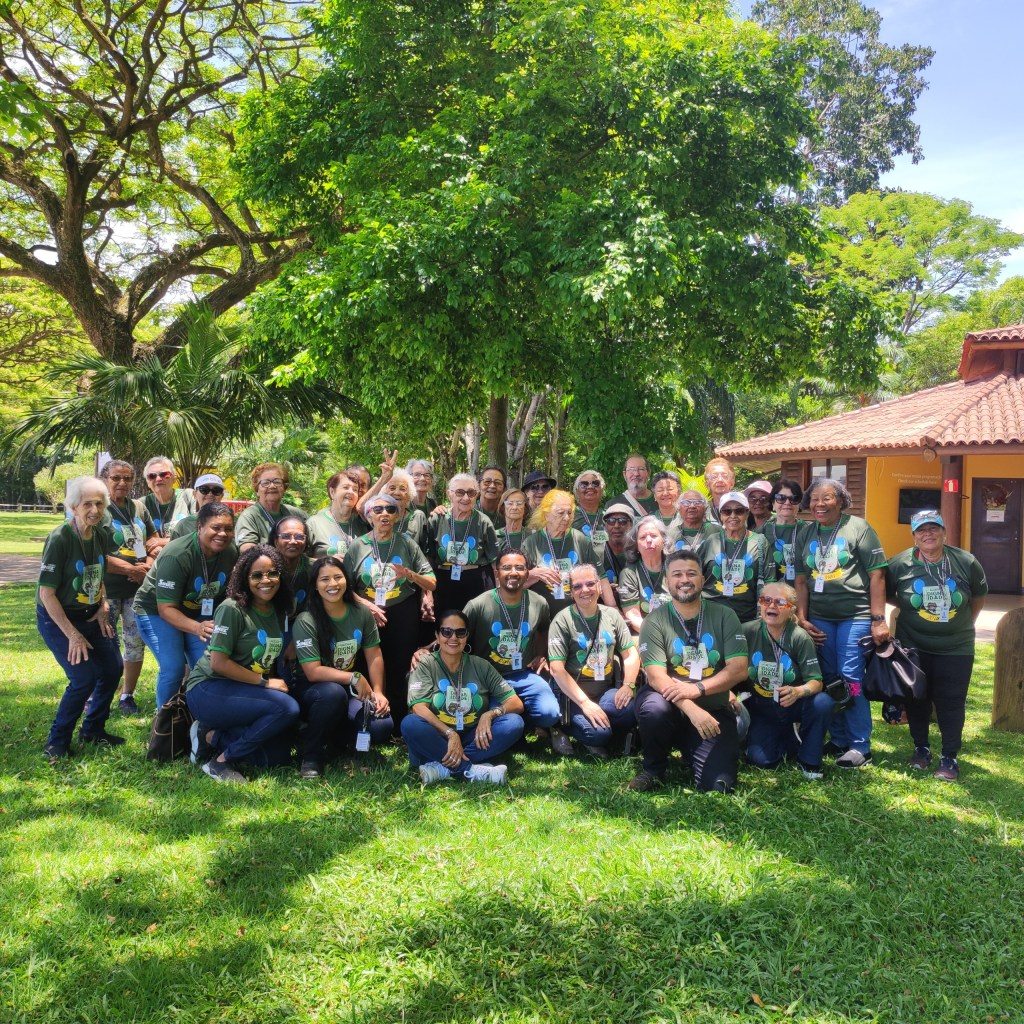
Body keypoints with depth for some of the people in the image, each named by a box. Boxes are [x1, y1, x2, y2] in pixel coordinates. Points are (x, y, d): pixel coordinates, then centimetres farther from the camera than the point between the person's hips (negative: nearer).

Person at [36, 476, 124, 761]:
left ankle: (93, 729, 25)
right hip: (57, 618, -7)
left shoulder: (101, 536, -2)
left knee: (113, 668, 4)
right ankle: (56, 743, 5)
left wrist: (103, 607, -1)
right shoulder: (60, 539, -22)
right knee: (84, 678, -14)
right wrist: (73, 635, -22)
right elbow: (46, 593, -22)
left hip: (89, 616, 7)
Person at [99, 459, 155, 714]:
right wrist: (130, 569, -15)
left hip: (138, 588, 5)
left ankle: (127, 696, 23)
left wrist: (148, 565, -4)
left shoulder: (139, 507, 10)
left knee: (136, 642, 10)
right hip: (107, 590, -5)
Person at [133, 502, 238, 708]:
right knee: (173, 667, -19)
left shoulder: (231, 553, -14)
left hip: (197, 613, 5)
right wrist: (197, 628, -47)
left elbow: (229, 592, 2)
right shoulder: (176, 556, -31)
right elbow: (166, 608, -32)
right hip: (156, 611, -5)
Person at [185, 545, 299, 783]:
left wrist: (276, 681, -5)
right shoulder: (232, 609, -15)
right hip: (209, 689, -8)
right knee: (288, 708, -26)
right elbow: (218, 663, -18)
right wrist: (265, 682, -16)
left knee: (277, 754, -4)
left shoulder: (278, 612, 6)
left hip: (244, 694, 8)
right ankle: (221, 761, -14)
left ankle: (213, 737, 8)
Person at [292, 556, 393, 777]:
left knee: (382, 728, -22)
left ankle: (337, 737, 11)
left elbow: (374, 656, 1)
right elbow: (313, 672, -21)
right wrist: (354, 677, -24)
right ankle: (311, 755, -15)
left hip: (352, 690, 4)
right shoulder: (306, 621, -17)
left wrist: (377, 692, -11)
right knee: (334, 692, -40)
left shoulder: (362, 614, -3)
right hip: (312, 691, -4)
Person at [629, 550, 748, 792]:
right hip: (672, 708, -1)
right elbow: (656, 676, -15)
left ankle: (691, 750, 19)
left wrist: (698, 688, -21)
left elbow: (739, 669, -7)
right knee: (653, 707, -36)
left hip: (714, 711, 1)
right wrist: (691, 708, -29)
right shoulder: (655, 621, -5)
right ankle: (653, 769, -5)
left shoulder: (724, 616, 1)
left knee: (720, 784, -17)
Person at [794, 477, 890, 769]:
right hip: (819, 619, 5)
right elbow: (802, 580, 15)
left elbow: (877, 574, -6)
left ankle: (860, 746, 4)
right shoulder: (807, 535, 12)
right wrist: (802, 619, 7)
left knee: (852, 679, -7)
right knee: (827, 680, 10)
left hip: (855, 617, -5)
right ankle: (838, 740, 22)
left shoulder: (857, 528, -4)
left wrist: (878, 620, -10)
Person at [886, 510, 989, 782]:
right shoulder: (899, 564, -10)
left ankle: (949, 757, 14)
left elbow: (979, 596, 10)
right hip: (913, 647, 0)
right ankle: (921, 749, 28)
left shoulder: (966, 563, -7)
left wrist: (967, 623, 10)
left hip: (956, 648, 0)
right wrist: (910, 608, 1)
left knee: (951, 702, 2)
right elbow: (885, 594, 6)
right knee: (916, 700, 10)